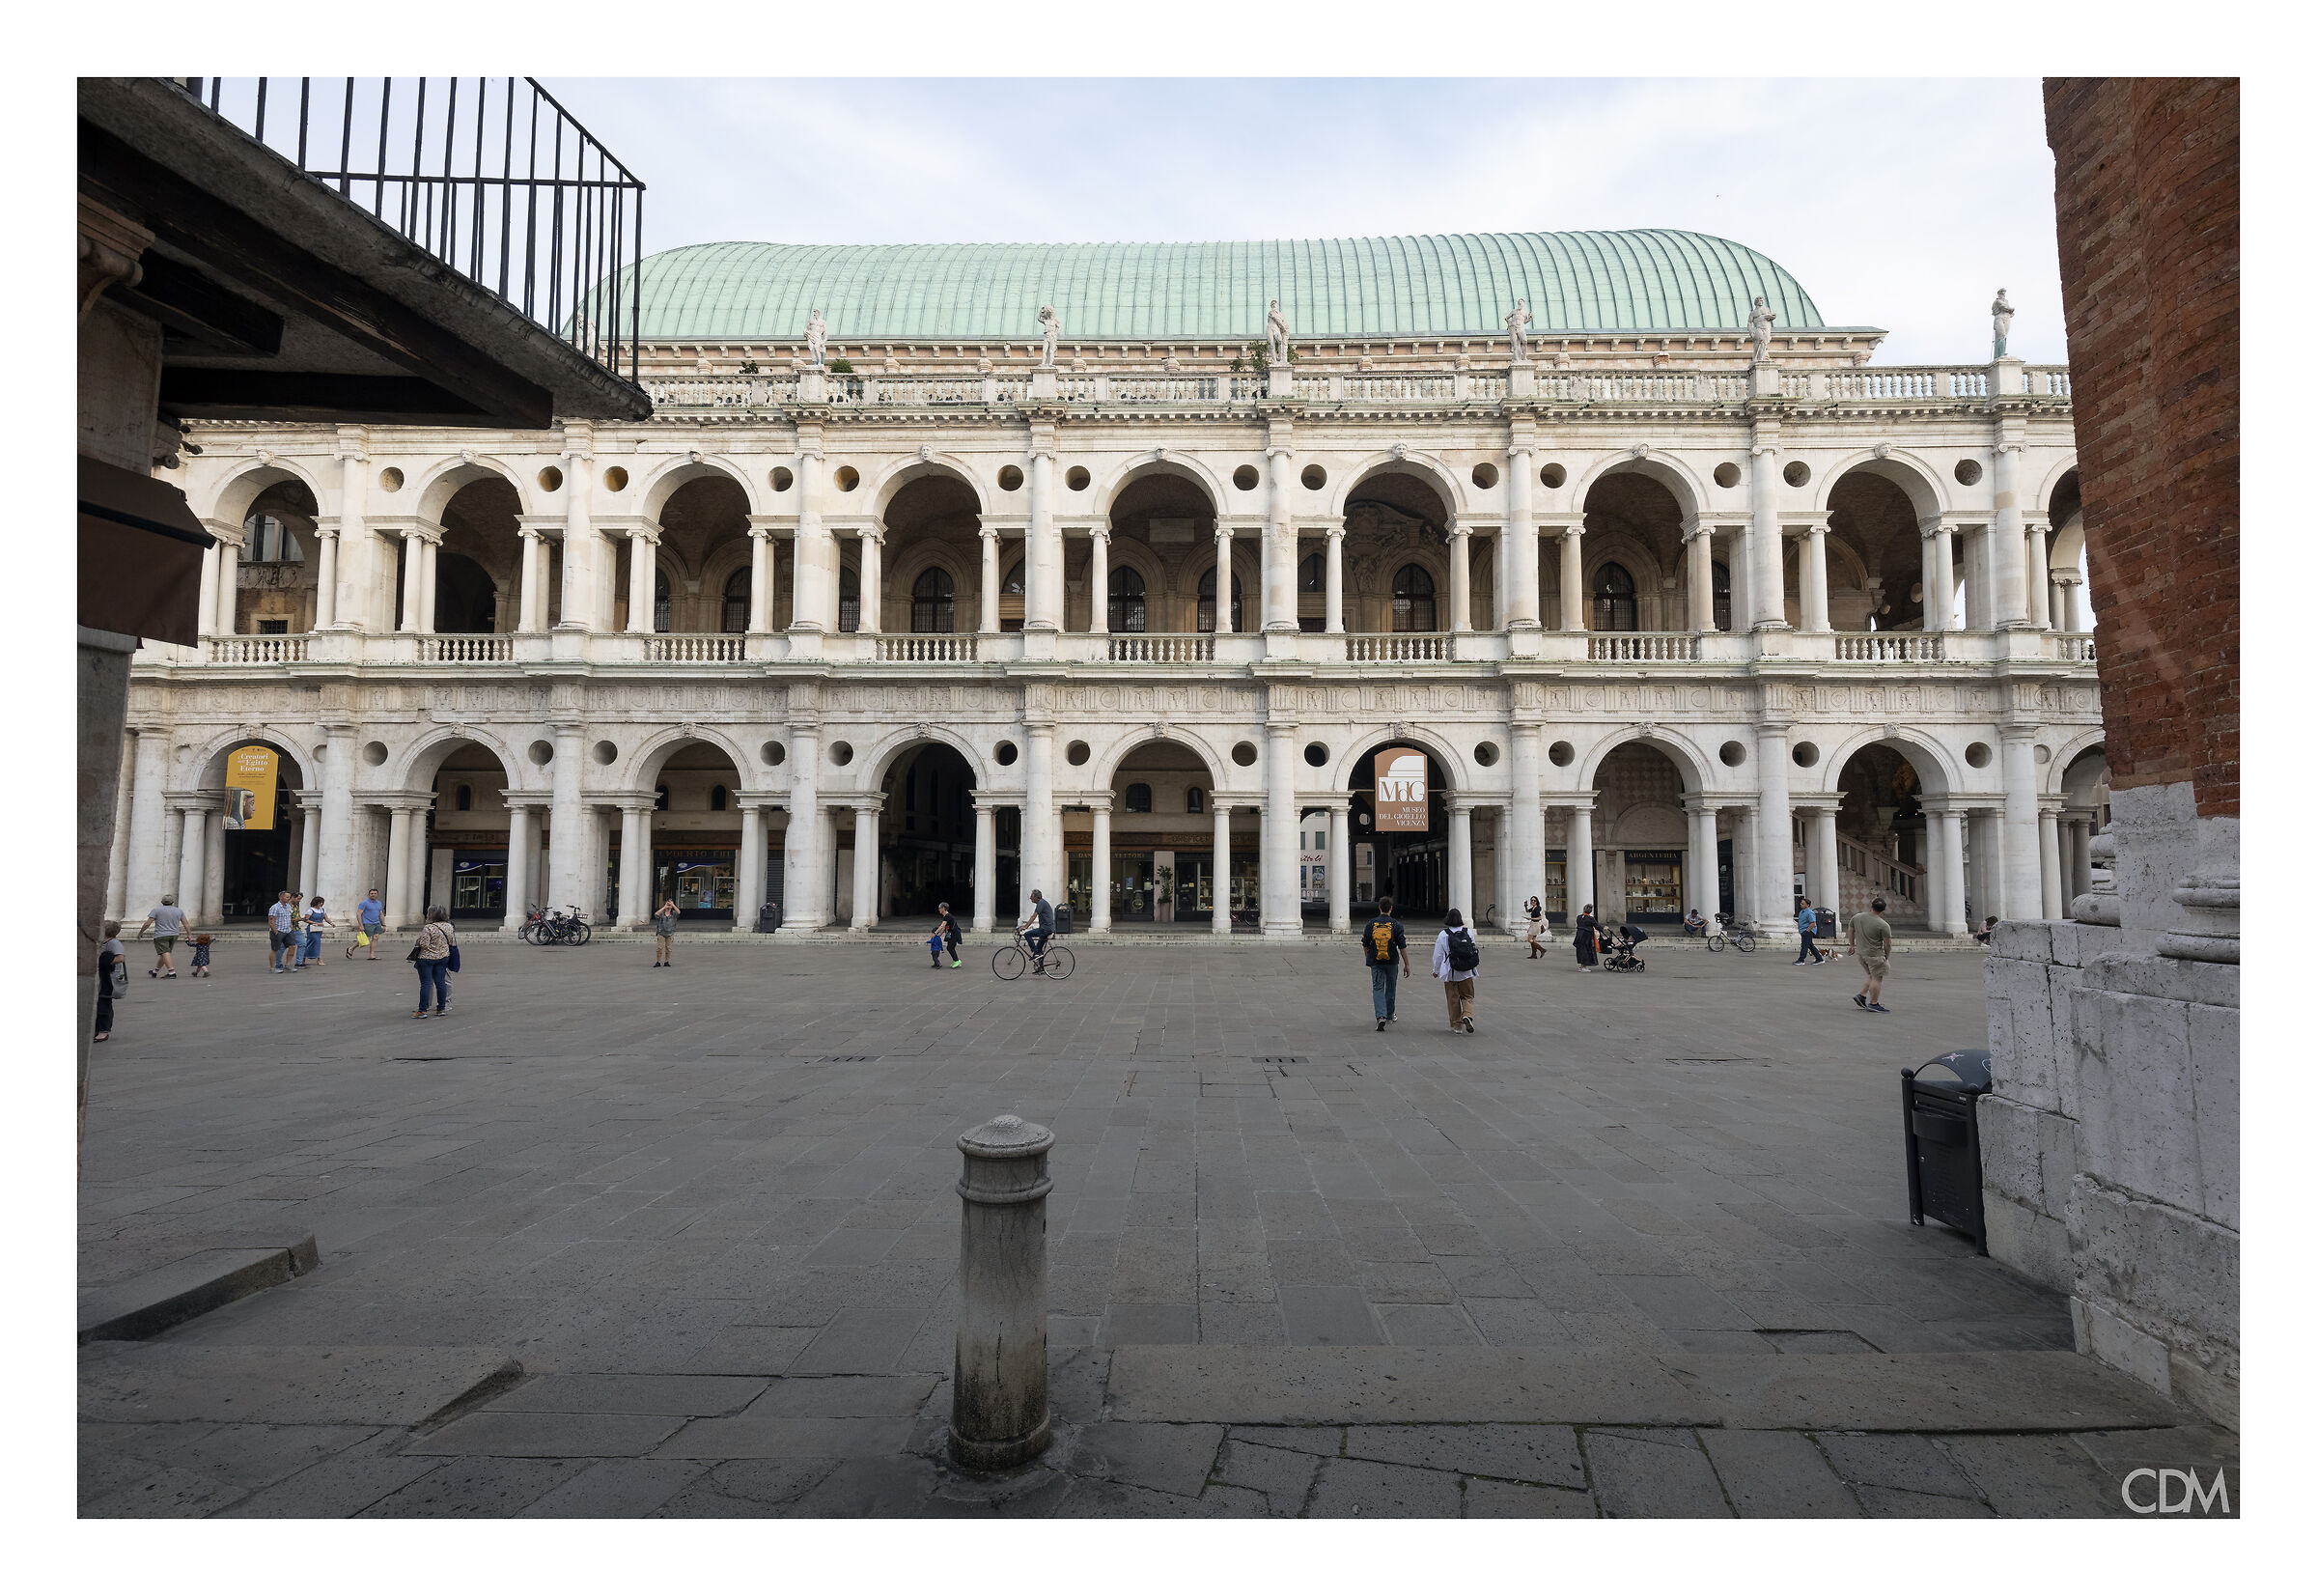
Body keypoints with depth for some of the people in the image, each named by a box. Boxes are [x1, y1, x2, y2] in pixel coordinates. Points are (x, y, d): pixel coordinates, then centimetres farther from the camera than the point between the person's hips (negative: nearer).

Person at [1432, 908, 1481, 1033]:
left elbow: (1438, 955, -4)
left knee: (1453, 999, 9)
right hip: (1466, 973, 2)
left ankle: (1456, 1024, 13)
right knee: (1467, 996, 11)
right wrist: (1474, 968, 21)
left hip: (1450, 973, -1)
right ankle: (1467, 1015, -15)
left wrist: (1436, 971, 9)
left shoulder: (1443, 935, -9)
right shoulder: (1469, 933, -2)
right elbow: (1474, 951, 7)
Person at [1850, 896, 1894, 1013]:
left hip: (1860, 953, 7)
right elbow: (1887, 944, -9)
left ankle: (1861, 995, 15)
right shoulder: (1883, 925, -15)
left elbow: (1851, 931, 17)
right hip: (1875, 954, -7)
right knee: (1877, 978, -1)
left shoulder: (1856, 917, 2)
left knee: (1872, 976, 20)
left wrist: (1852, 945, 29)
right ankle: (1873, 1004, 0)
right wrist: (1886, 957, 7)